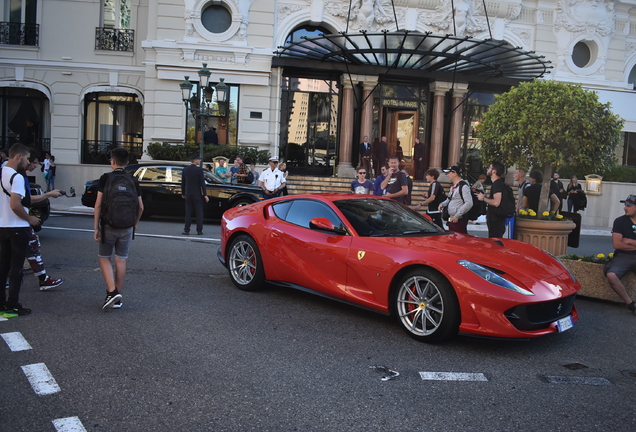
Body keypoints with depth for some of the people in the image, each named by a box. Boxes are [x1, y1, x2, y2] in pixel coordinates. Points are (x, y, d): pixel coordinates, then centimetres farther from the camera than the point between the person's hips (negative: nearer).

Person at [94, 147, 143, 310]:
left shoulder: (105, 178, -6)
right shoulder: (133, 180, 3)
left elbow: (98, 204, -8)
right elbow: (140, 207, 3)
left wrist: (96, 227, -4)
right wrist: (135, 223, 16)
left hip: (108, 226, -3)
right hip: (127, 228, 3)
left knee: (104, 258, 11)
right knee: (121, 260, 8)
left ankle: (112, 292, -6)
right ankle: (118, 298, 13)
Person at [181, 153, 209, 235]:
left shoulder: (185, 169, 3)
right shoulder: (199, 170, -10)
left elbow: (183, 182, 9)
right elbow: (202, 183, -11)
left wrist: (183, 193, 18)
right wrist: (205, 195, -6)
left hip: (188, 194, 4)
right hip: (197, 195, -4)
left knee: (188, 213, 8)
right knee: (199, 213, 4)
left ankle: (186, 230, 7)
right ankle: (199, 230, 5)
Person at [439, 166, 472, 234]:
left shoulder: (463, 186, -13)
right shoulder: (453, 186, 17)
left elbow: (469, 203, -20)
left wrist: (457, 216, -20)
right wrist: (443, 204, 8)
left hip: (459, 220, -10)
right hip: (451, 219, 10)